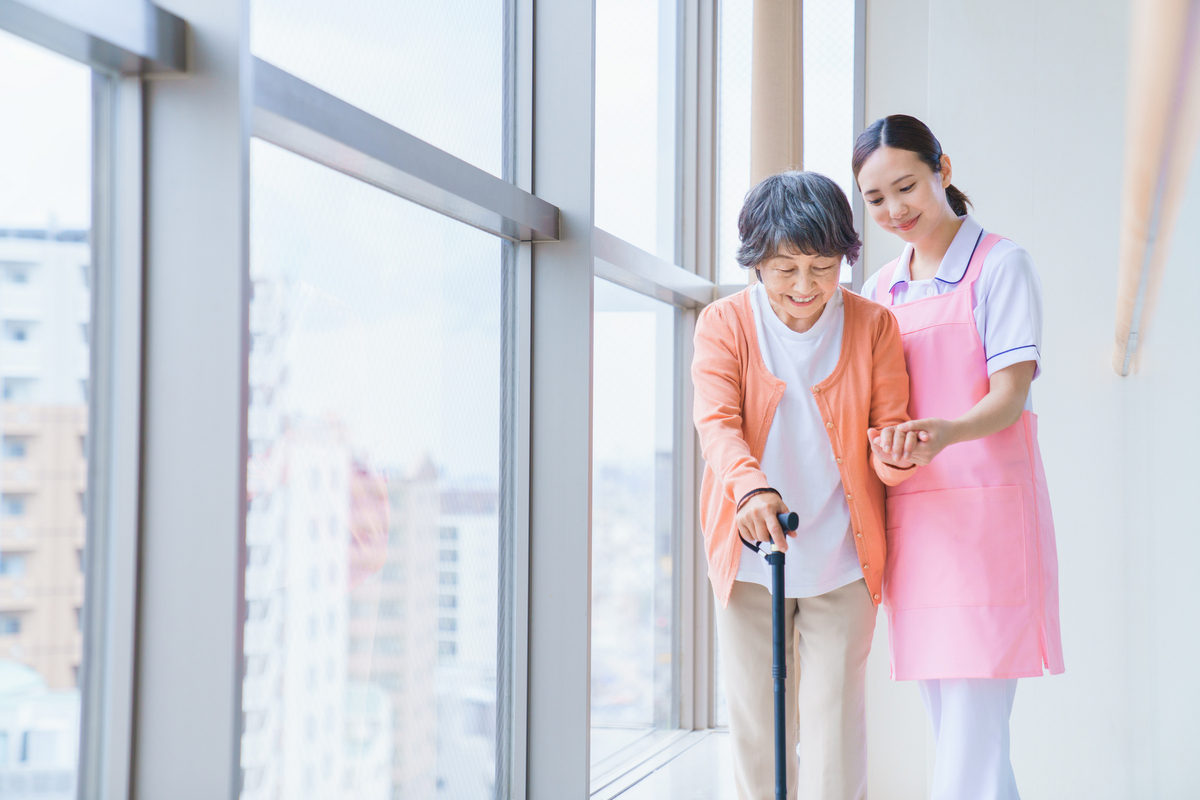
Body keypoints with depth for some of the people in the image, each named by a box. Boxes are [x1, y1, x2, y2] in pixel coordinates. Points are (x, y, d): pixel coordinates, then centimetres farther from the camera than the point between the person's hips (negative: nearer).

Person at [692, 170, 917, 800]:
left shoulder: (872, 325, -1)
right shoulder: (725, 323, -2)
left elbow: (890, 427, -2)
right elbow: (717, 422, -16)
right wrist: (751, 488, -36)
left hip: (843, 558, -1)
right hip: (748, 555, 1)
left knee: (834, 718, -4)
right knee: (755, 723, 7)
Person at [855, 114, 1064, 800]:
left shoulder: (1001, 265, -2)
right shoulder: (881, 289, 16)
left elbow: (1010, 396, -12)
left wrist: (943, 432, -32)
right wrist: (884, 442, -5)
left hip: (985, 510, -6)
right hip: (912, 518, 6)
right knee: (951, 738, 8)